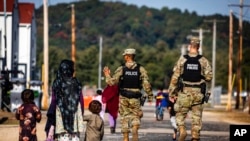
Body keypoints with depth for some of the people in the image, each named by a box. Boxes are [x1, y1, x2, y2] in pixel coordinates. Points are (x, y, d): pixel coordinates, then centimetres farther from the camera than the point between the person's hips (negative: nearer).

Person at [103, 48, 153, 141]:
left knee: (125, 116, 11)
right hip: (135, 98, 0)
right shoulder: (140, 69, -2)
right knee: (136, 116, 12)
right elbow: (146, 83, -5)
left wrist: (107, 75, 15)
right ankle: (135, 128, -18)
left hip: (124, 98, 0)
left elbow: (112, 82, -4)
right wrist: (150, 95, 4)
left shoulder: (121, 69, -4)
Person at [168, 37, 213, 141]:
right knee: (196, 117, 8)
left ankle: (182, 131, -11)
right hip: (198, 93, 1)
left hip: (185, 91, -1)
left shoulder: (182, 59, -3)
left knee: (180, 114, 11)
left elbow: (175, 77, -3)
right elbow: (209, 77, -6)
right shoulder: (203, 60, -2)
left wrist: (171, 93, 3)